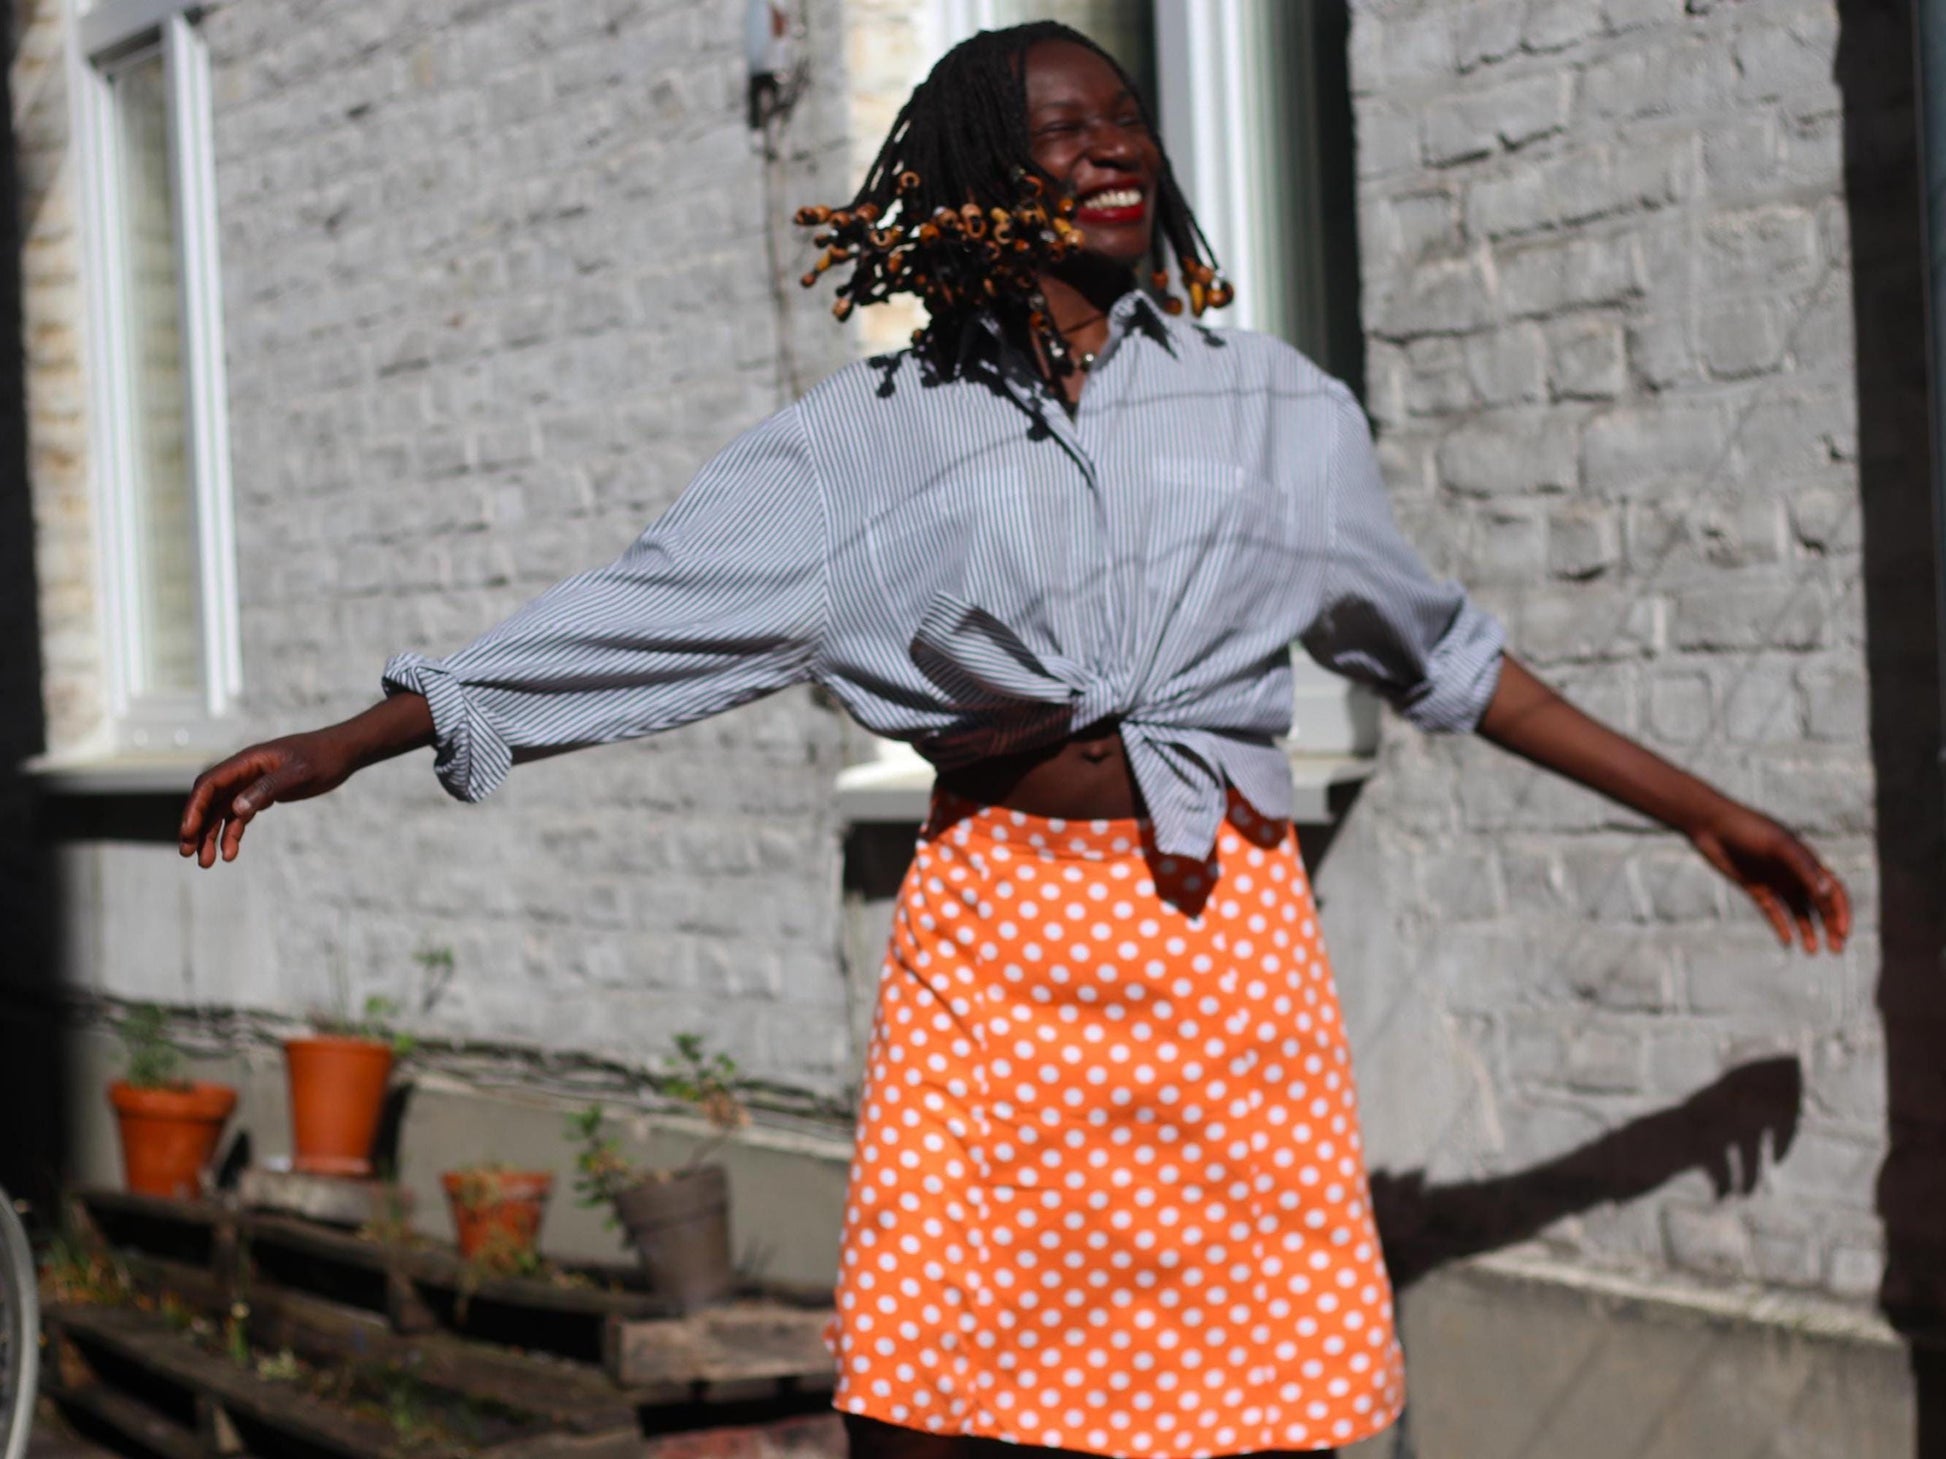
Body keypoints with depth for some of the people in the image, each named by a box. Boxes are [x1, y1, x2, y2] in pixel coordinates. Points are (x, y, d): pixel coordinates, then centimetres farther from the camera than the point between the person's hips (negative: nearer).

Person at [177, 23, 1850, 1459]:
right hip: (997, 941, -1)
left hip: (1229, 939, 1)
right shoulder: (881, 437, 6)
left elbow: (1441, 651, 21)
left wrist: (1697, 807, 22)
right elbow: (636, 618, 3)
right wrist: (336, 748, -2)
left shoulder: (1271, 404, 12)